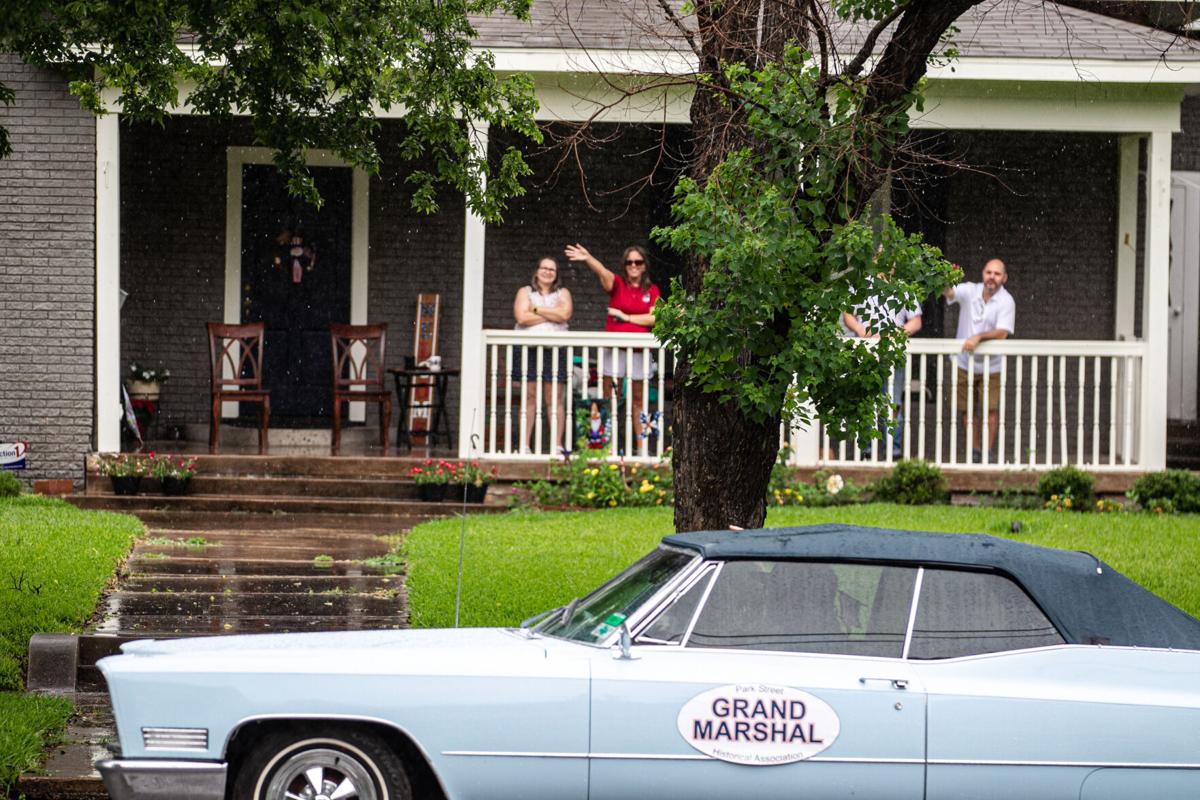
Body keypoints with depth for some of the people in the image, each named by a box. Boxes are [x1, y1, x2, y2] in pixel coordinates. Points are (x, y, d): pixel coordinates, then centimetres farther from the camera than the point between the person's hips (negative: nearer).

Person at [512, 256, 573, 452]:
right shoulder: (525, 292, 12)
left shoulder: (562, 293, 14)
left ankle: (558, 445, -2)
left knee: (555, 398, -3)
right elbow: (522, 317, -6)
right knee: (529, 397, -1)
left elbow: (564, 314, -7)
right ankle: (524, 445, 0)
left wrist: (536, 309, -3)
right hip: (528, 349, 0)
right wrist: (551, 315, -3)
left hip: (555, 350, 0)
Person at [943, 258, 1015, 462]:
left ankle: (987, 452, 7)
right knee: (965, 410, 9)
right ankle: (974, 451, 22)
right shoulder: (970, 291, -4)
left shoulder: (1006, 302, -12)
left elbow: (1002, 333, -22)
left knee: (991, 410, -4)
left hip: (990, 367, -2)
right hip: (964, 363, 3)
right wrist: (946, 283, -45)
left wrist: (978, 337, -37)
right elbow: (950, 293, -22)